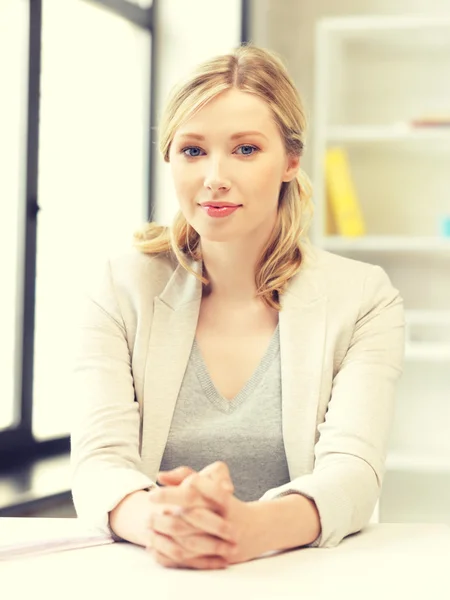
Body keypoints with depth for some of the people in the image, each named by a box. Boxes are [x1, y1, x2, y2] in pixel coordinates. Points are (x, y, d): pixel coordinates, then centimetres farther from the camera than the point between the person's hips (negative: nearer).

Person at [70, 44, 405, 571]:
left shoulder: (363, 299, 1)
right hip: (156, 574, 1)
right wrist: (156, 521, -30)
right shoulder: (122, 290, 4)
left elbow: (351, 472, -11)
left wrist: (251, 528, -32)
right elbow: (98, 461, -7)